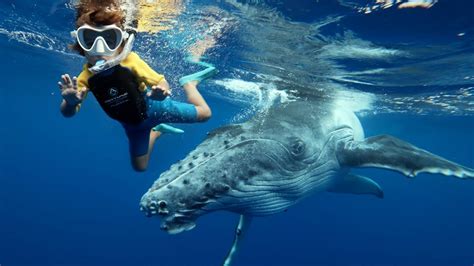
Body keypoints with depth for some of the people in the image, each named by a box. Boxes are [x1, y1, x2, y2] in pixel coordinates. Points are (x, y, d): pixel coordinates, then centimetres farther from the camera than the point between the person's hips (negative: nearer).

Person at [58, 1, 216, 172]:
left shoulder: (130, 62, -34)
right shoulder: (87, 76, -25)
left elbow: (162, 83, -30)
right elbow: (68, 113, -29)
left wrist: (160, 92, -56)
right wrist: (71, 101, -54)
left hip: (152, 108, -3)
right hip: (132, 124, 3)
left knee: (205, 113, 1)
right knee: (139, 167, 20)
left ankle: (188, 82, 27)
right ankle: (157, 130, 42)